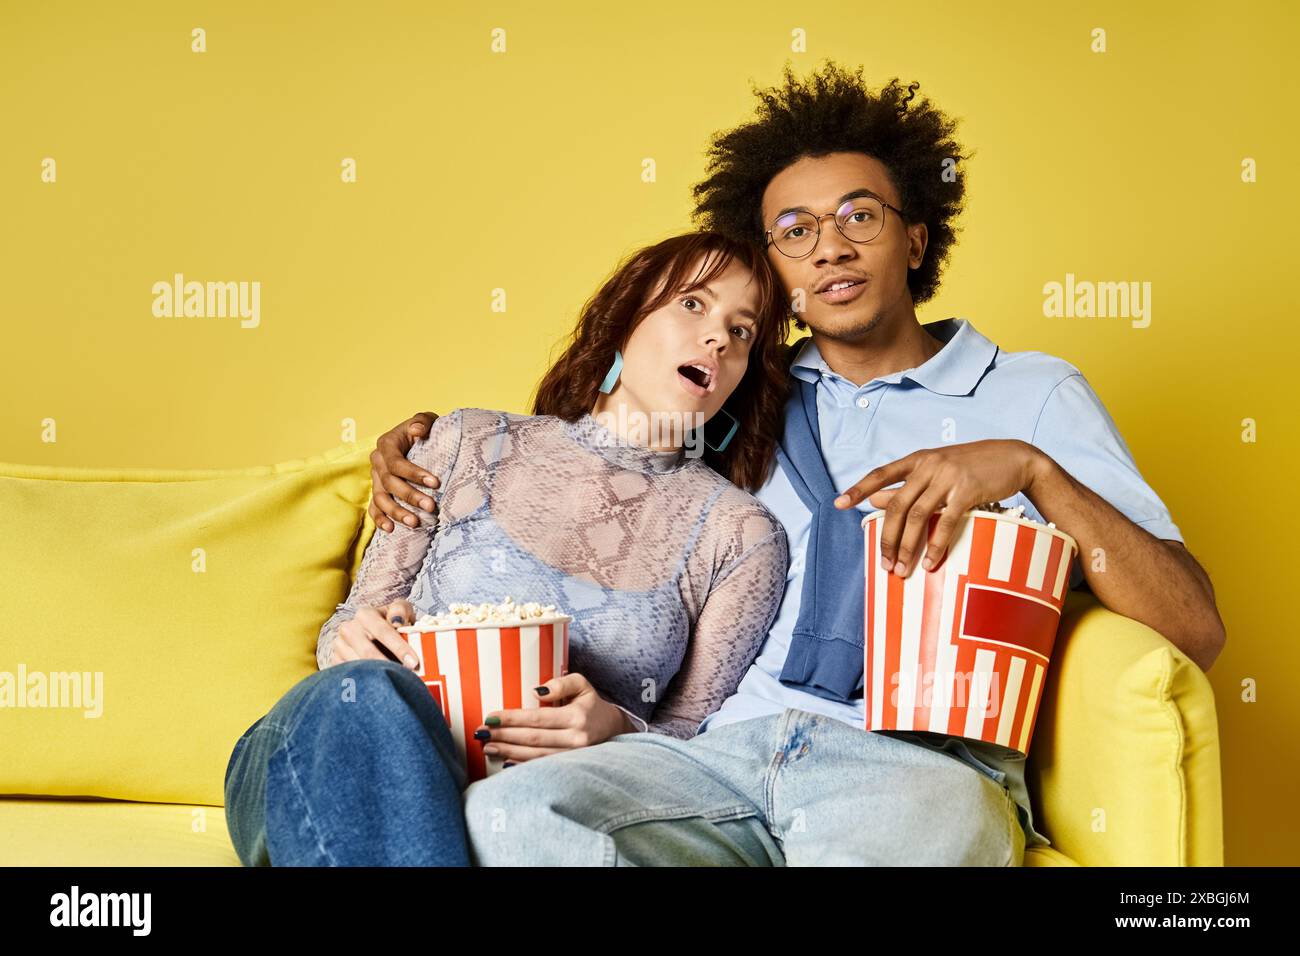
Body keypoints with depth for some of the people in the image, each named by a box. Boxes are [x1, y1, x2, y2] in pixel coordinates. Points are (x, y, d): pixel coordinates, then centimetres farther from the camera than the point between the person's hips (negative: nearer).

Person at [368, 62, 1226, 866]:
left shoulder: (1034, 395, 14)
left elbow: (1196, 631, 5)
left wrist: (1029, 468, -9)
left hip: (921, 759, -3)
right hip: (723, 747, 3)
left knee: (882, 842, -41)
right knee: (504, 815, -28)